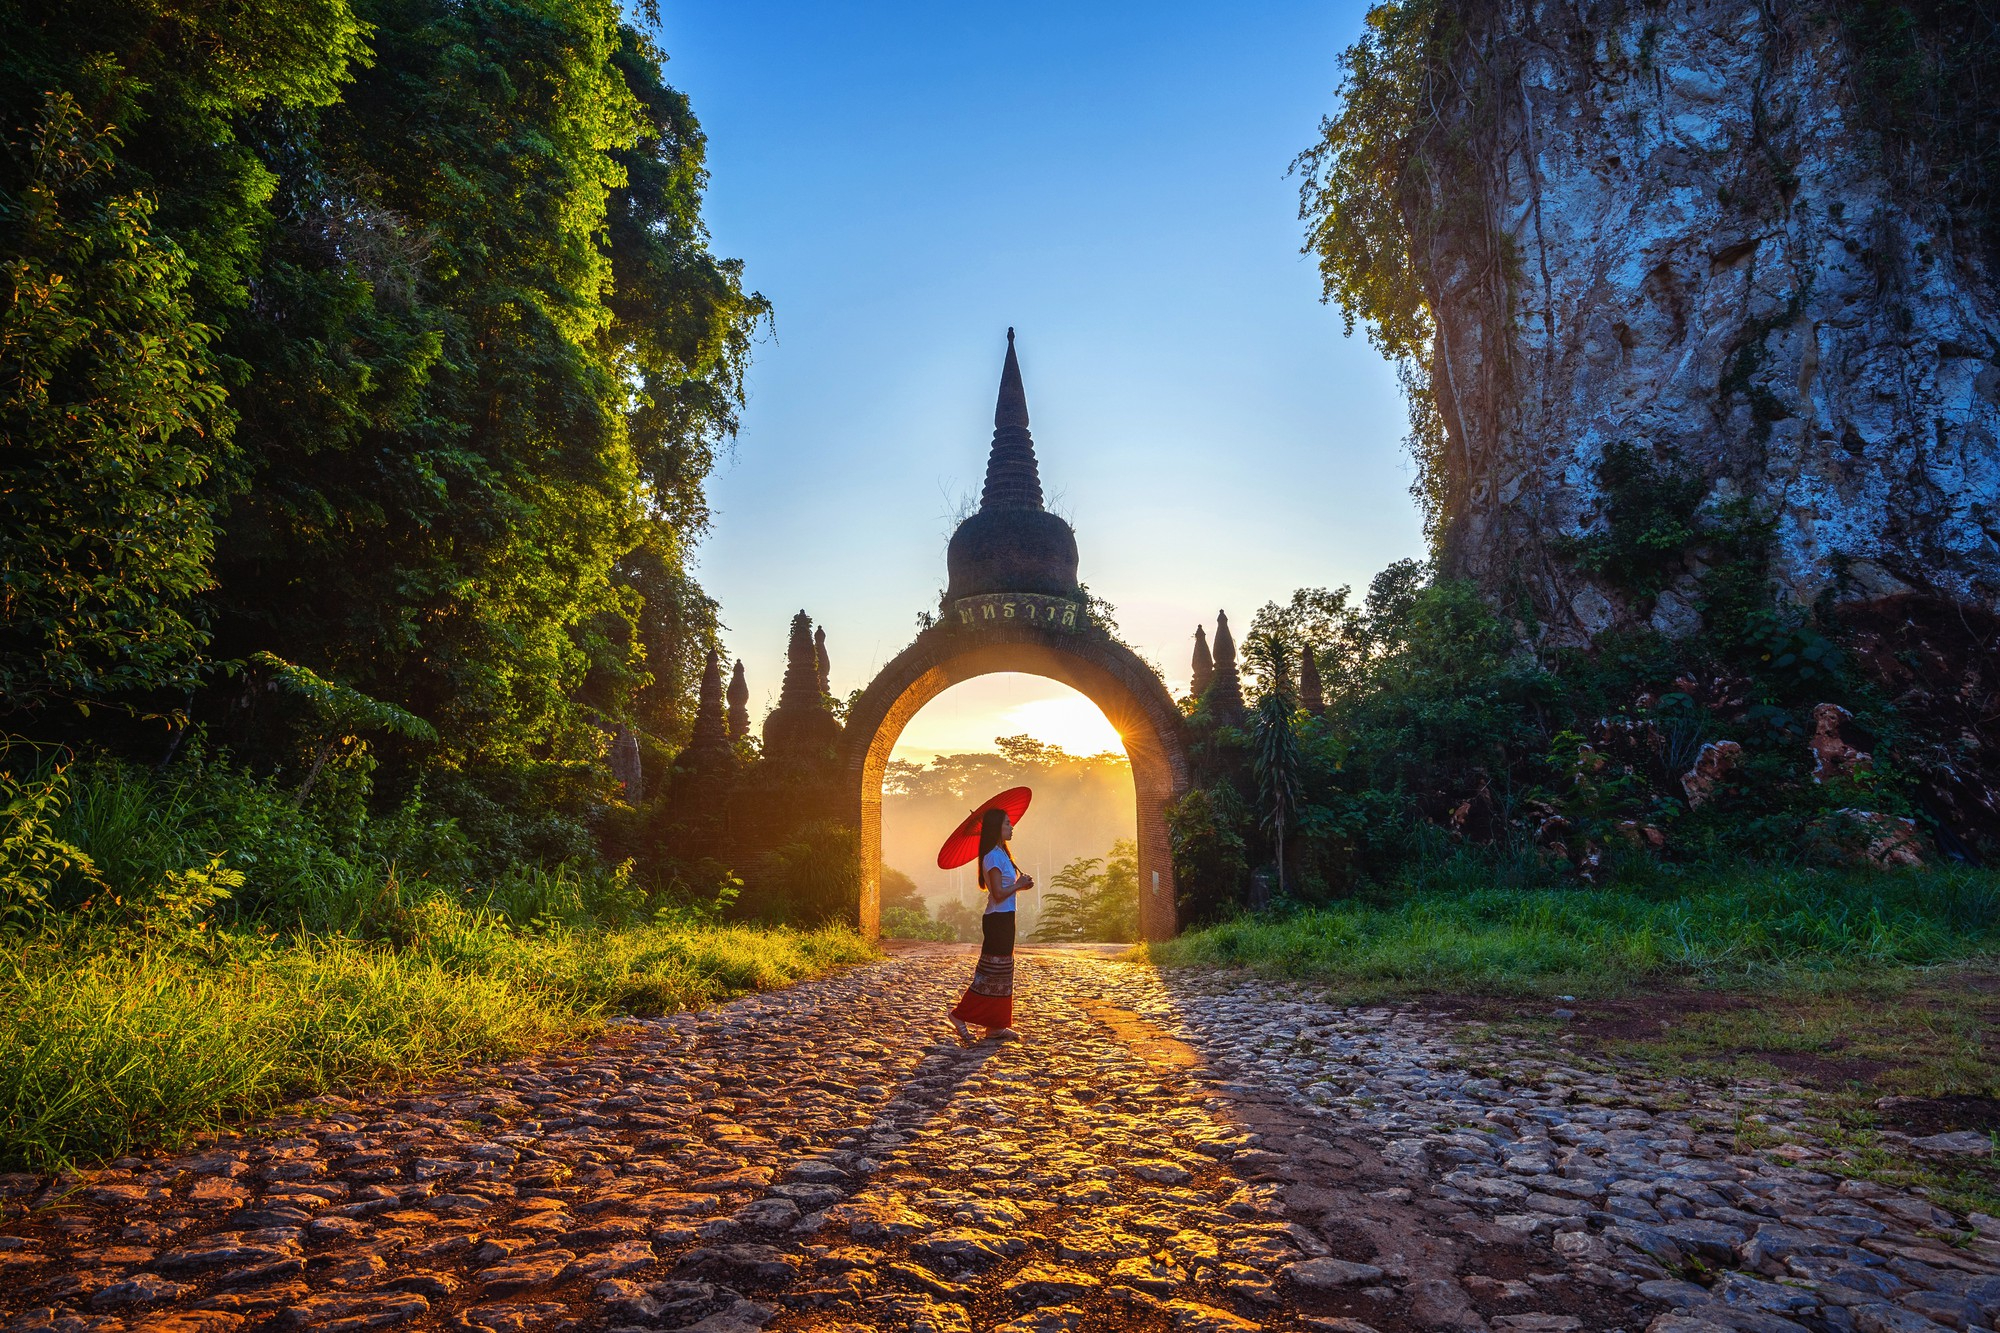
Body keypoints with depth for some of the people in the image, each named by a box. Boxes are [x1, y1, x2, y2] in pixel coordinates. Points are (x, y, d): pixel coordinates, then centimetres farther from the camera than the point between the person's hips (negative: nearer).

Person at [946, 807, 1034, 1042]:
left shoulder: (1000, 854, 14)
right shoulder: (994, 856, -16)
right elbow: (999, 894, -21)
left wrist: (1020, 884, 5)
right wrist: (1020, 884, -9)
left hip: (1003, 919, 10)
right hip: (998, 919, -10)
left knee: (1001, 973, 12)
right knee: (992, 972, -5)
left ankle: (996, 1025, 17)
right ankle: (959, 1015, 2)